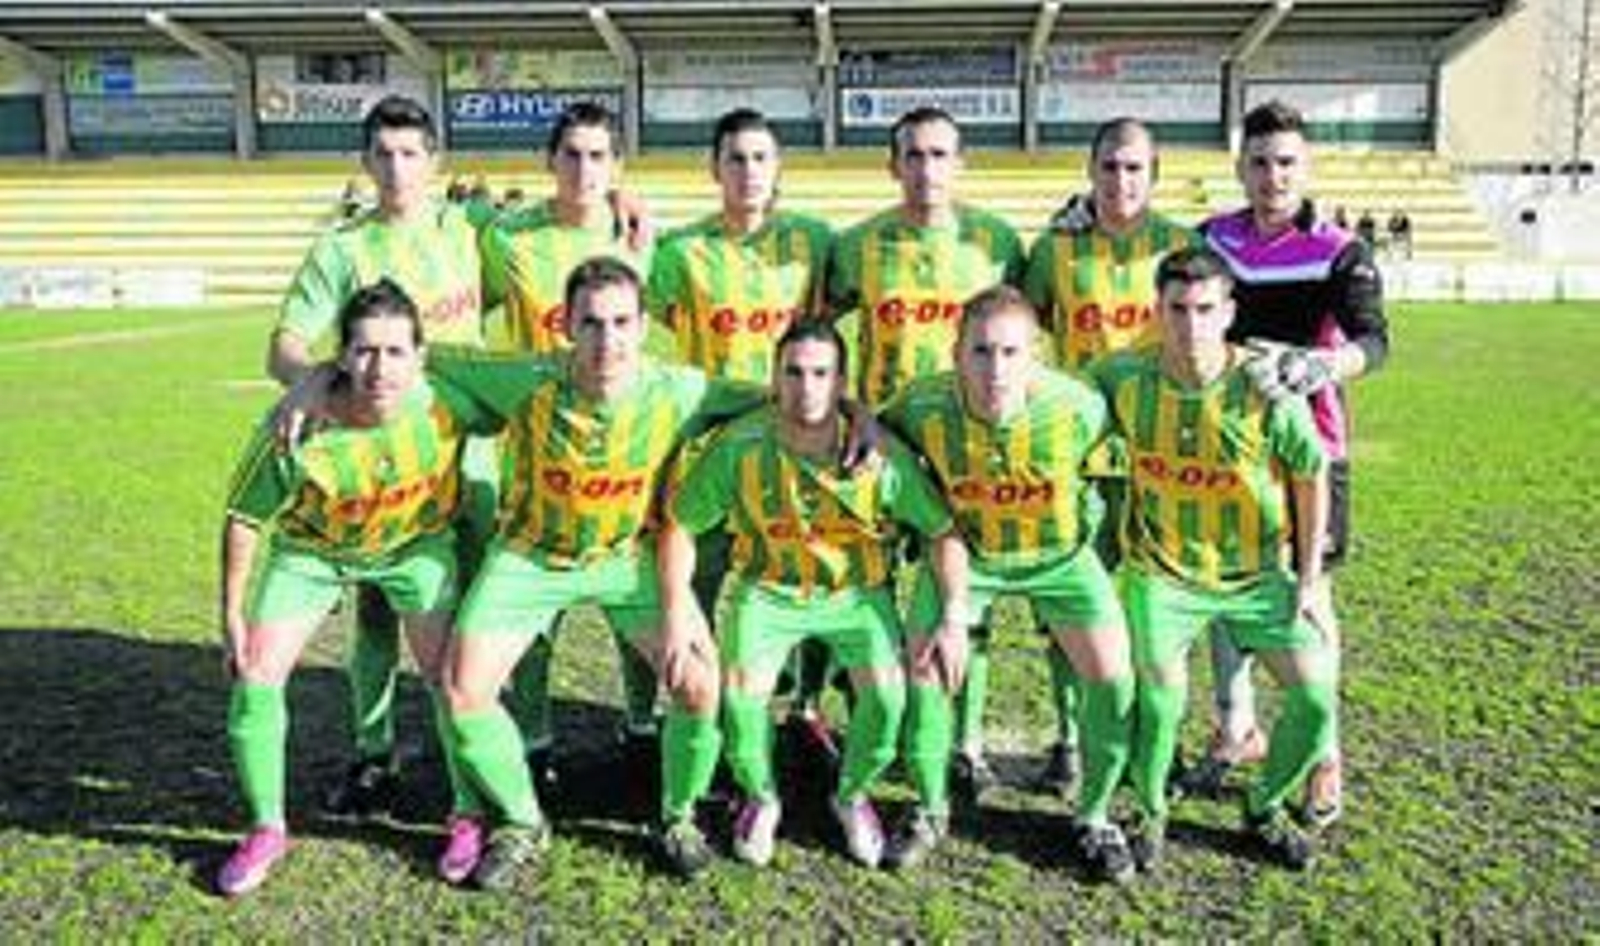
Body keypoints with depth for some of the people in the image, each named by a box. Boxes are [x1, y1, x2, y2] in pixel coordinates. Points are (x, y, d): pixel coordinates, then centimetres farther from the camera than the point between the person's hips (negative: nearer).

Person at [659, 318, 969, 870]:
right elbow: (680, 525, -10)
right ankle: (760, 799, 14)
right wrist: (677, 610, -17)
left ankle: (852, 794, 14)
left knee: (887, 693, -19)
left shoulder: (880, 453, -21)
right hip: (768, 589, 0)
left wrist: (954, 618, -21)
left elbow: (944, 533, -13)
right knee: (742, 694, -19)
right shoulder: (739, 448, -20)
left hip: (857, 591, 0)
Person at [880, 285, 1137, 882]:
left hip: (1058, 552, 0)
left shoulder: (1077, 407, -30)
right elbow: (886, 432, -3)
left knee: (1112, 672, -9)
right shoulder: (924, 404, -27)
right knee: (925, 665, -7)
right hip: (965, 548, 1)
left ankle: (1095, 816, 16)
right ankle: (931, 810, 19)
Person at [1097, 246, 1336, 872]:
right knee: (1159, 699, -16)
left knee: (1317, 699, -4)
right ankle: (1151, 816, 14)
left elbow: (1311, 478, -3)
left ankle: (1265, 809, 25)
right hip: (1162, 570, -1)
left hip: (1260, 571, 1)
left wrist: (1309, 578, 0)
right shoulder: (1126, 378, -13)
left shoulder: (1268, 390, -17)